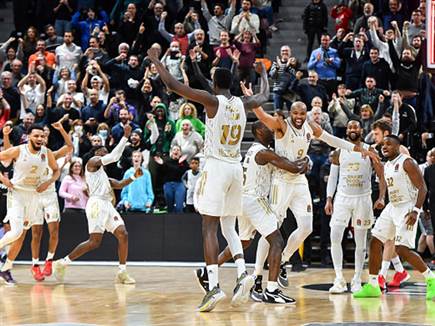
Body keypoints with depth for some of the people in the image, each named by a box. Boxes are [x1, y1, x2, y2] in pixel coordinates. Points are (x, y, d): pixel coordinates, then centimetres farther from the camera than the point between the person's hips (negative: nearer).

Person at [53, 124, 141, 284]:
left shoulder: (102, 173, 30)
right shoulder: (93, 161, 4)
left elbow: (119, 184, 26)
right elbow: (114, 156, -8)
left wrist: (134, 177, 14)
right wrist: (125, 137, -6)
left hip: (107, 205, 9)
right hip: (97, 203, -9)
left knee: (123, 235, -4)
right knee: (94, 242, -14)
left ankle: (122, 273, -3)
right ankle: (62, 263, -5)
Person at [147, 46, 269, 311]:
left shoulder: (213, 101, -9)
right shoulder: (242, 104, 7)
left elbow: (172, 85, -10)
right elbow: (264, 96, 30)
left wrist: (156, 60, 2)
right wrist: (263, 73, 47)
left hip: (216, 167, -6)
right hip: (236, 168, 6)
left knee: (209, 228, -6)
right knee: (229, 227, 16)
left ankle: (214, 286, -16)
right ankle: (243, 273, -3)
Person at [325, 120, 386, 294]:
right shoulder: (339, 153, 4)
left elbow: (381, 176, 0)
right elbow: (332, 177, 8)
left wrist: (381, 197, -13)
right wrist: (328, 199, -2)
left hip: (363, 199, -1)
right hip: (342, 198, 1)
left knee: (360, 242, 3)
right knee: (335, 237, -11)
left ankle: (357, 280, 12)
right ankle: (339, 280, -6)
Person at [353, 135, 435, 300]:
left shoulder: (407, 162, -13)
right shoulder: (386, 166, 13)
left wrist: (415, 211, -27)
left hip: (407, 208, -9)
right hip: (392, 207, 9)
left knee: (402, 250, -16)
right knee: (375, 242, 3)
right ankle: (372, 286, 9)